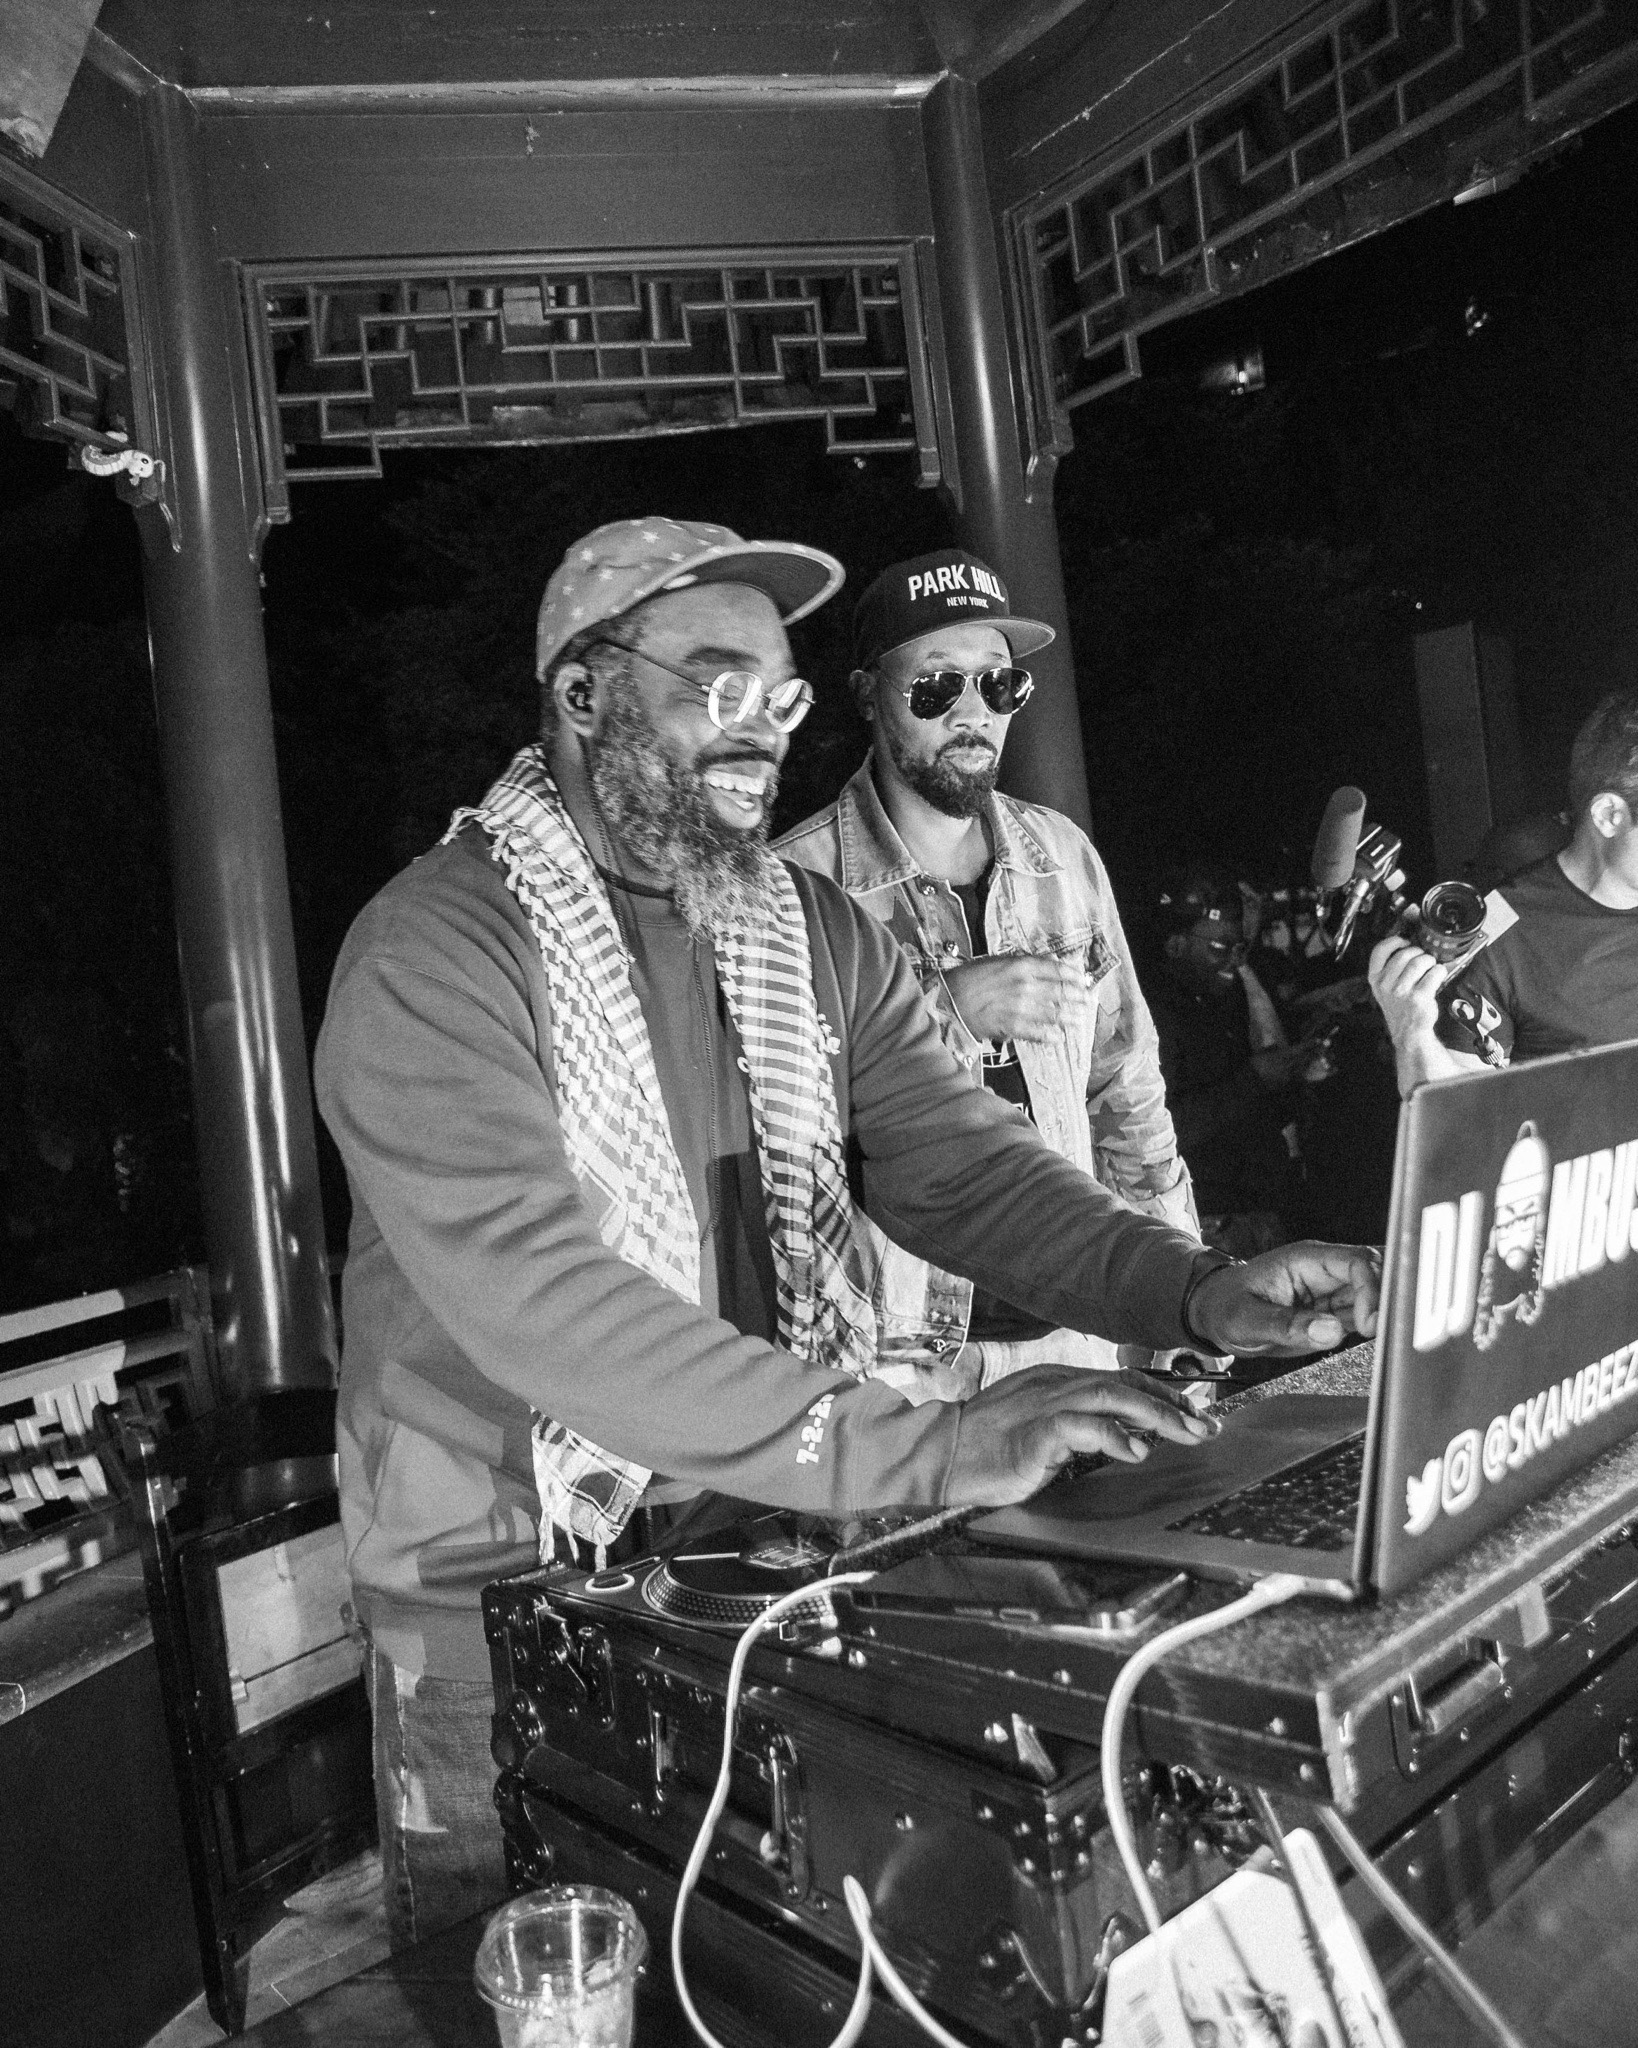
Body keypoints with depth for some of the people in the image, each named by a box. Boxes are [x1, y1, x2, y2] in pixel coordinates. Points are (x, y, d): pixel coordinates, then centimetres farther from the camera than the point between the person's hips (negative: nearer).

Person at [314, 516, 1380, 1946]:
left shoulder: (816, 933, 3)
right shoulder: (434, 955, -19)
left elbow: (957, 1164, -3)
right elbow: (533, 1296, -30)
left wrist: (1197, 1291, -20)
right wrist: (915, 1452, -37)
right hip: (505, 1589, -5)